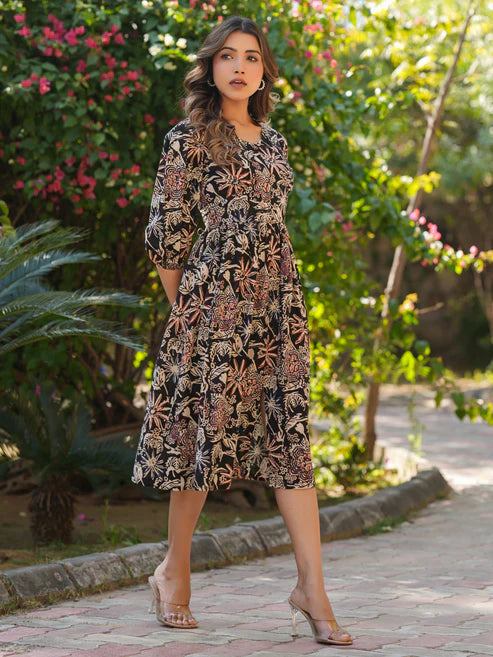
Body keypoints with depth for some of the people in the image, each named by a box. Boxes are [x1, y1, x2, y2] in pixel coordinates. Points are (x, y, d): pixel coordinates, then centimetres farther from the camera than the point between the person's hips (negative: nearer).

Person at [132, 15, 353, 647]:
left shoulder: (273, 141, 17)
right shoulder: (190, 138, 0)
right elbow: (167, 232, -1)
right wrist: (185, 307, 2)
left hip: (279, 298, 5)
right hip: (215, 298, -5)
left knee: (290, 433, -2)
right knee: (210, 425, -2)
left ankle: (311, 586, -5)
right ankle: (175, 571, 15)